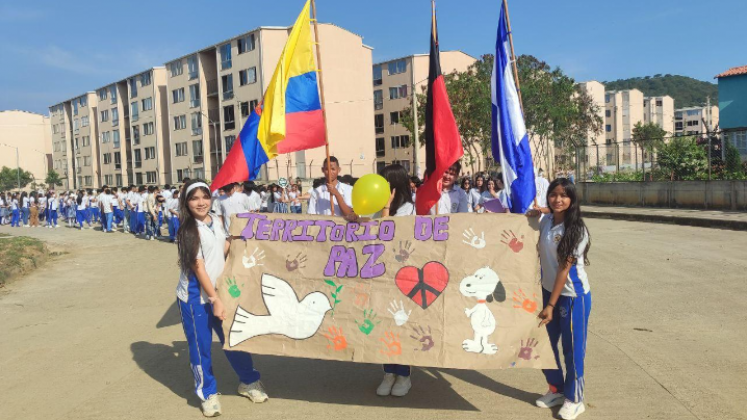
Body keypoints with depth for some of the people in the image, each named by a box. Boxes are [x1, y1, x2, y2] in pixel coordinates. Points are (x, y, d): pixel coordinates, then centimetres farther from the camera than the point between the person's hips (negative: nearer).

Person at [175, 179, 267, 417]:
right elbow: (198, 267, -17)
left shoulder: (215, 221, 5)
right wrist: (214, 300, -19)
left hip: (219, 290, 6)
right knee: (200, 346, 4)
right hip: (195, 296, -6)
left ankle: (248, 382, 31)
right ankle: (208, 394, 22)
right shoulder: (188, 230, -14)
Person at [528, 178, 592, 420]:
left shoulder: (576, 230, -16)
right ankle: (556, 389, 36)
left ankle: (574, 400, 25)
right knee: (545, 343, 15)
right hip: (548, 290, 6)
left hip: (572, 295, -6)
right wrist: (534, 215, 5)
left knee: (572, 348, 7)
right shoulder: (546, 221, 0)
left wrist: (551, 305, -17)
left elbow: (565, 268, -18)